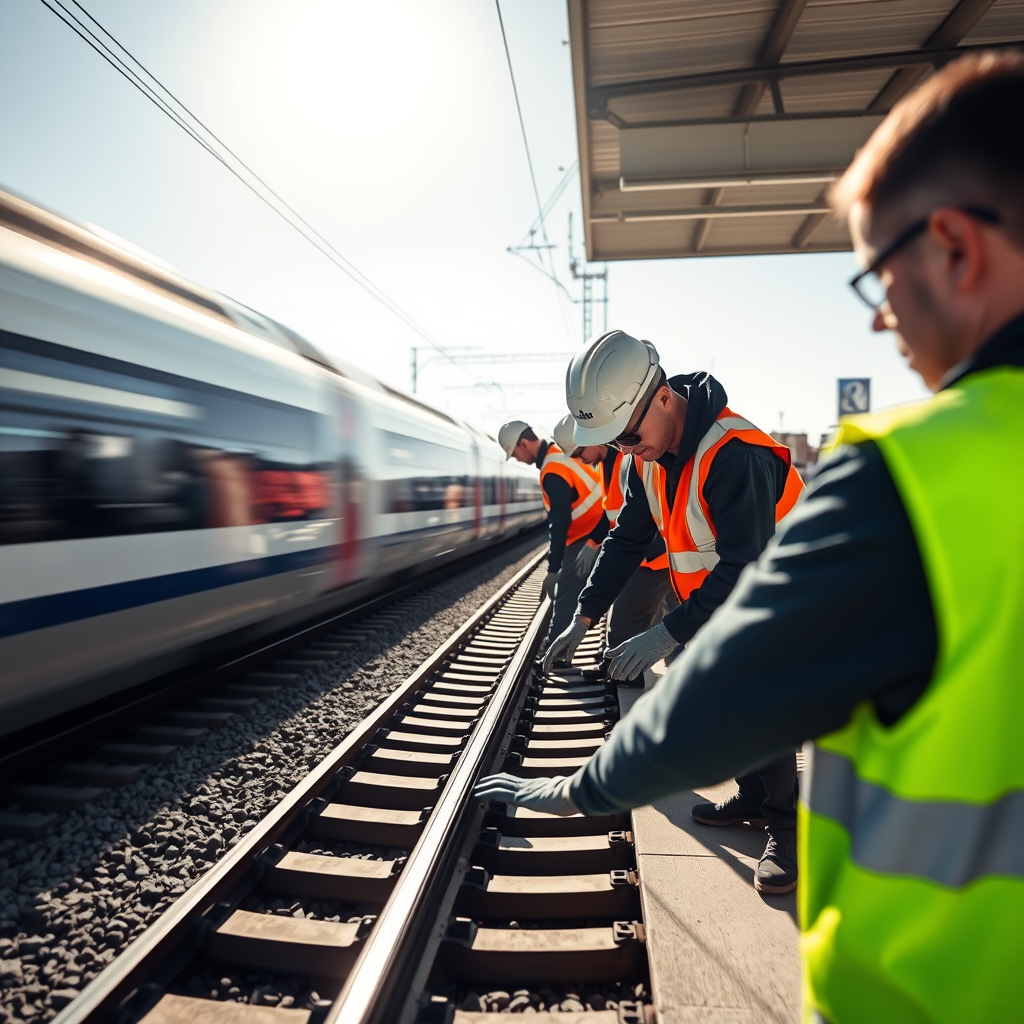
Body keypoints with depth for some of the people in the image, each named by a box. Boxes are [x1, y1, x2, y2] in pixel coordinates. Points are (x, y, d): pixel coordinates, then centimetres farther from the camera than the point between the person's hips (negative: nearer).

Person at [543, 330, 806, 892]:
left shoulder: (734, 455, -34)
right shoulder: (650, 454, -6)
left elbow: (745, 569, -36)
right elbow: (627, 538, 1)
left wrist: (667, 635, -38)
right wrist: (583, 618, -5)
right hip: (717, 599, 8)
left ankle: (785, 829, 6)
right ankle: (754, 798, 31)